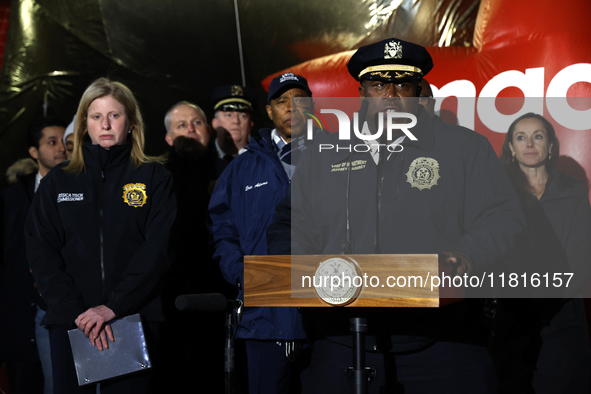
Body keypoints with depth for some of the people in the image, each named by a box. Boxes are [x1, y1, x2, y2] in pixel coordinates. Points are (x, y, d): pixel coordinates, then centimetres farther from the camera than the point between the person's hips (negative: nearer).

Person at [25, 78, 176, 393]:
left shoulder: (154, 177, 4)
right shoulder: (58, 181, 10)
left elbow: (159, 249, -6)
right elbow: (40, 253, 2)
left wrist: (113, 306, -15)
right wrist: (77, 310, -11)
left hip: (135, 317, -1)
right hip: (69, 321, 2)